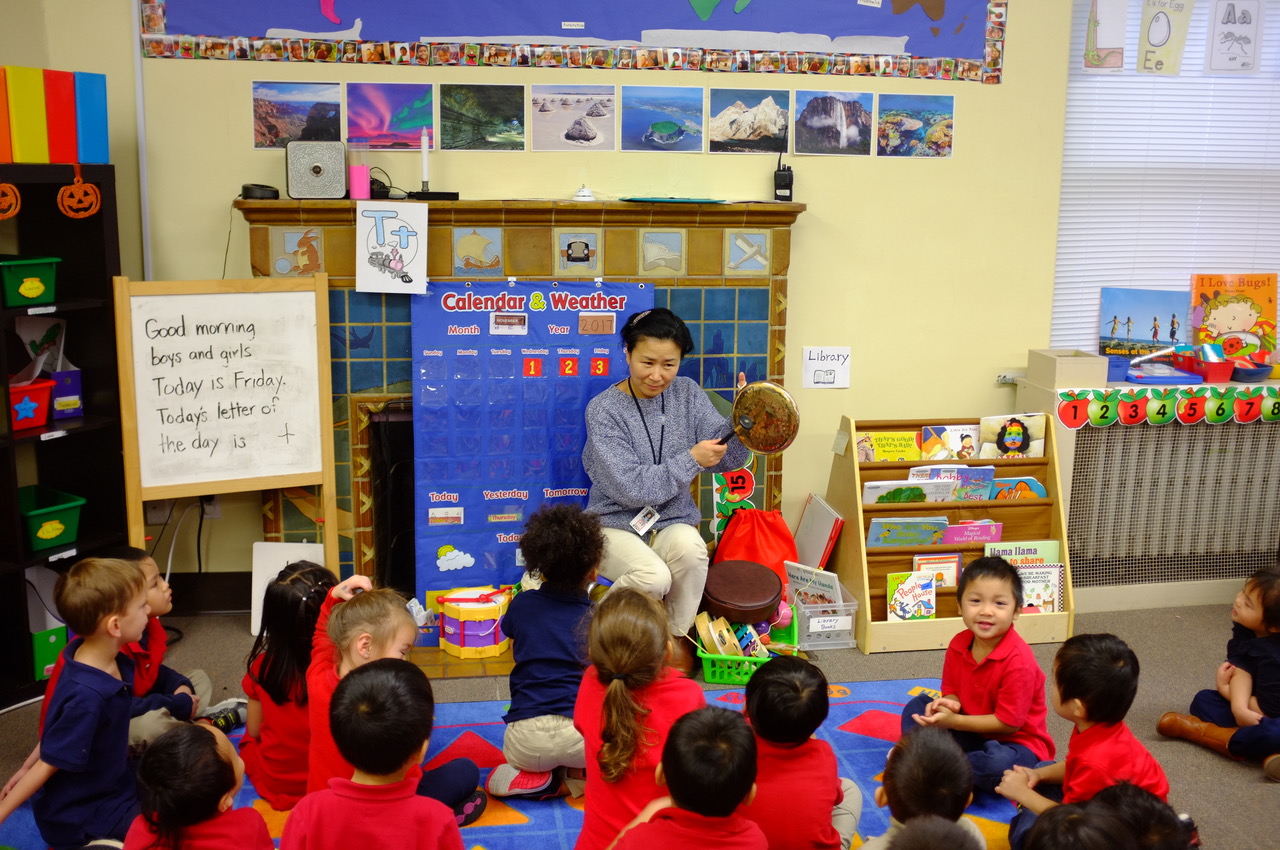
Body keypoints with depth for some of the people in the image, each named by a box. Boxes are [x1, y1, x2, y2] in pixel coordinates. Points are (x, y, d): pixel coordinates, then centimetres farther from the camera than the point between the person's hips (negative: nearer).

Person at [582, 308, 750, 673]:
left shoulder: (687, 394, 2)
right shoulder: (603, 410, -11)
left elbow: (727, 457, -1)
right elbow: (631, 488, -18)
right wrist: (691, 460, -16)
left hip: (671, 521, 3)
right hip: (616, 523, -3)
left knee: (690, 549, -32)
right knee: (653, 576, -33)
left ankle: (677, 636, -6)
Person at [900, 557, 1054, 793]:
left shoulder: (1019, 662, -25)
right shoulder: (958, 645, -5)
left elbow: (1009, 723, -21)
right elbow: (952, 692, 7)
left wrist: (954, 721, -22)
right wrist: (949, 704, -19)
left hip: (1016, 742, -7)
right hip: (972, 734, 7)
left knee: (999, 764, -39)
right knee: (917, 706, 3)